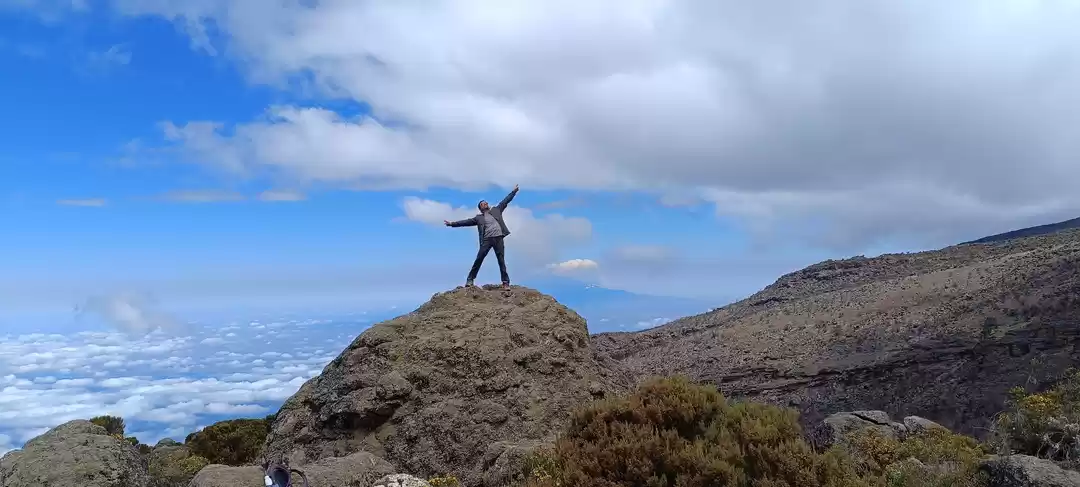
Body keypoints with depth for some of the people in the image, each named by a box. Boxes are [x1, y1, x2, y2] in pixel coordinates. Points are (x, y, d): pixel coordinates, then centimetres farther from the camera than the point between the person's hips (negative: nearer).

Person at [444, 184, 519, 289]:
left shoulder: (496, 210, 18)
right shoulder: (478, 218, 14)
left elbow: (505, 201, 20)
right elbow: (466, 222, 10)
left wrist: (514, 191, 19)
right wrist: (452, 223, 4)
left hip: (498, 238, 1)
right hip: (487, 240, 0)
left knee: (501, 261, 2)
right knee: (478, 259, -4)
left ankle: (505, 282, 5)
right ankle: (470, 280, 2)